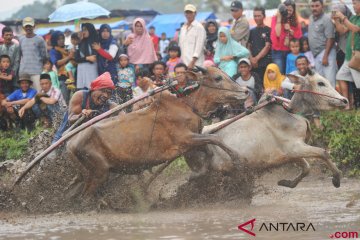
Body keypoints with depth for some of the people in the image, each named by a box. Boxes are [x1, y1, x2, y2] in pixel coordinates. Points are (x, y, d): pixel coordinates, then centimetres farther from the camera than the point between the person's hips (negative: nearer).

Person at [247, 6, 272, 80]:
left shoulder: (268, 30, 1)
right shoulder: (252, 31, 17)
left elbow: (267, 47, -5)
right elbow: (248, 46, 14)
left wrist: (256, 58, -9)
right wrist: (251, 58, -3)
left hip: (264, 64, -4)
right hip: (253, 64, 4)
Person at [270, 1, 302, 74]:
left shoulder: (295, 21, 9)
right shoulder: (275, 19, -1)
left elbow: (299, 36, 7)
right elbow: (277, 34, -14)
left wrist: (290, 30, -9)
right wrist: (279, 18, -12)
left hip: (291, 52, 3)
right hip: (278, 52, -3)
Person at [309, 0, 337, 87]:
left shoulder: (326, 19, -10)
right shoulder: (311, 18, 13)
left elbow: (330, 39, -15)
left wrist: (325, 56, -19)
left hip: (325, 52, -8)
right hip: (316, 54, 8)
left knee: (329, 80, -12)